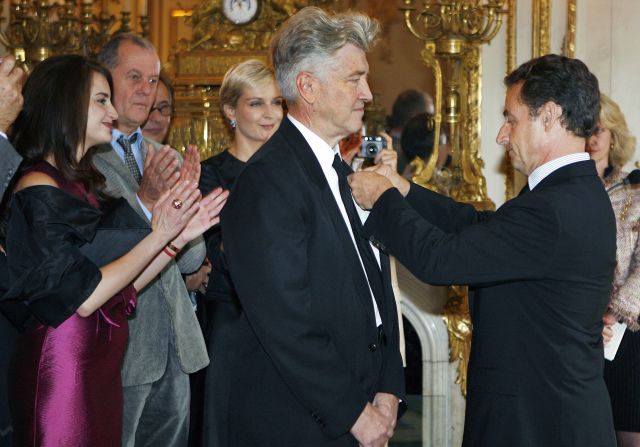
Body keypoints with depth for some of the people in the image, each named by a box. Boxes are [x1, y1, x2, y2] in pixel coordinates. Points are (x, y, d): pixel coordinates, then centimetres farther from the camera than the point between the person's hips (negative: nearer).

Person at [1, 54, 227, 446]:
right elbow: (82, 298, -18)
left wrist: (180, 237, 4)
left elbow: (120, 287, 11)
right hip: (62, 370, -9)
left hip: (101, 368, 9)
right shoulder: (40, 189, -14)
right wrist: (158, 236, -15)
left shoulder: (84, 185, 12)